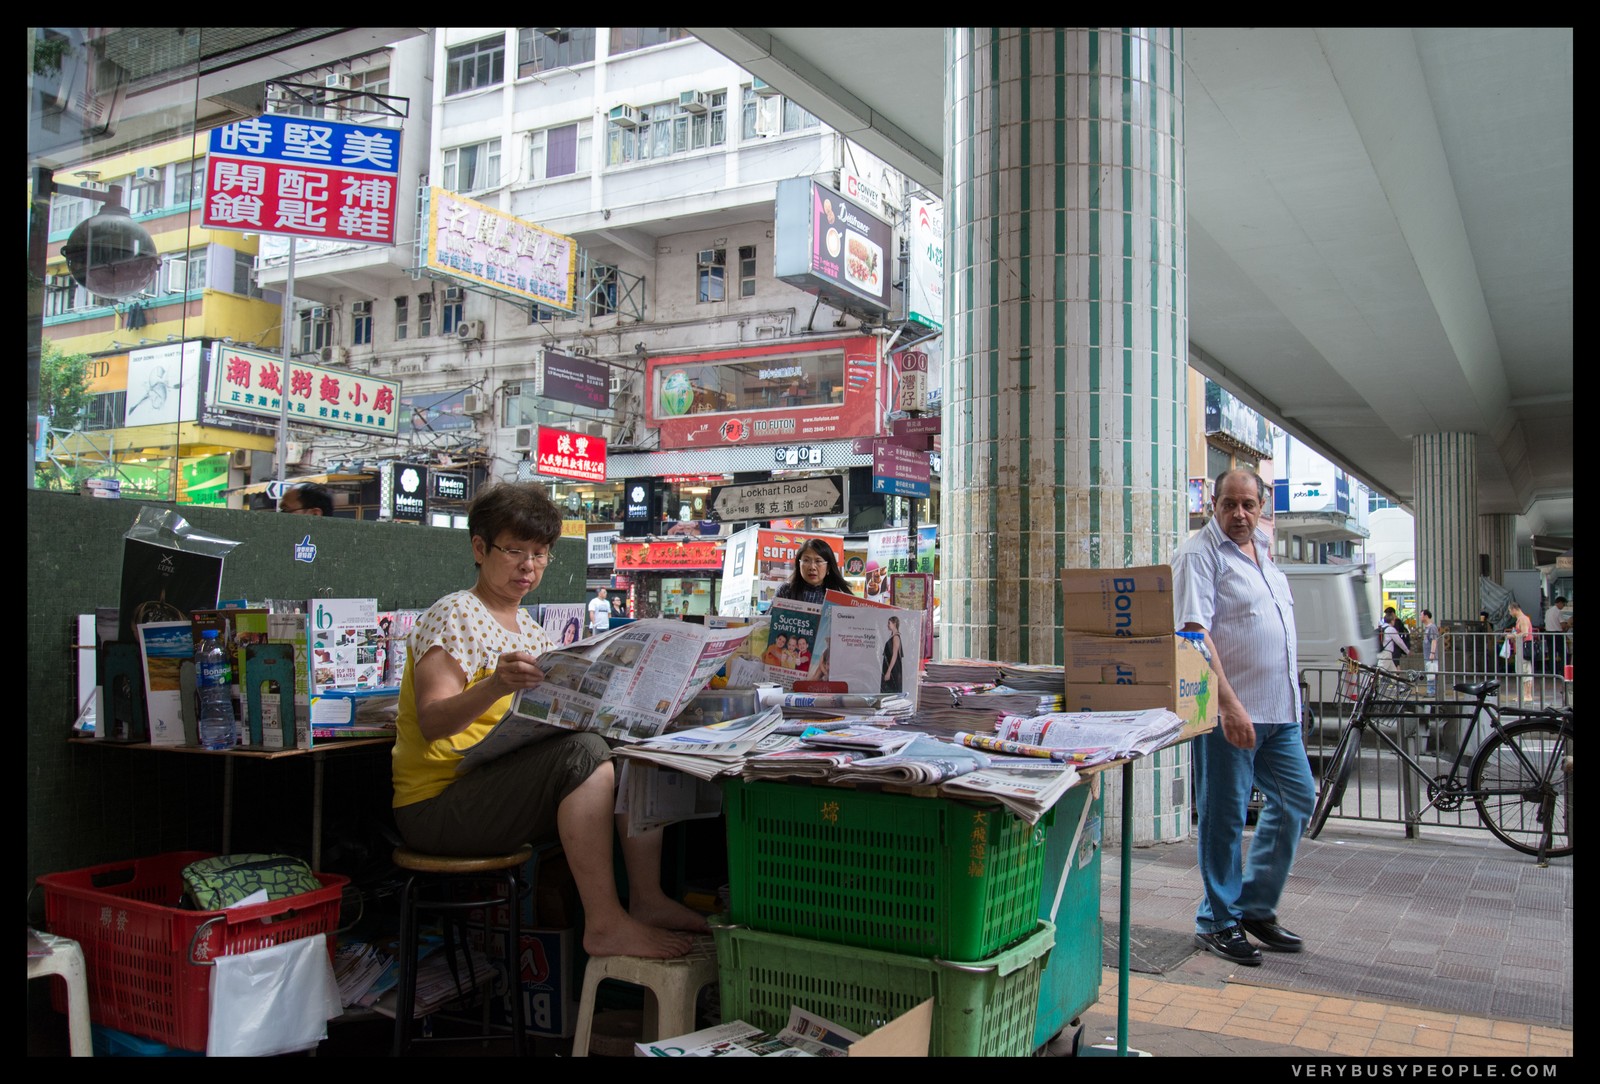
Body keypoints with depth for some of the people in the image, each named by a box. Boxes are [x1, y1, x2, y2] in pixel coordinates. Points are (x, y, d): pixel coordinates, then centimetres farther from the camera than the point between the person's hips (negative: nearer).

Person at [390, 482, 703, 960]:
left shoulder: (530, 631, 16)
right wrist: (496, 685, -38)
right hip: (441, 803, -8)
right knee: (583, 751, -29)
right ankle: (604, 924, -27)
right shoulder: (453, 616, -9)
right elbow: (432, 723, -20)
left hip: (512, 783, 8)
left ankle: (646, 899, -8)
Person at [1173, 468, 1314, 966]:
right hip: (1229, 710, -8)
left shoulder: (1263, 548, 15)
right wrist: (1228, 704, -26)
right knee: (1225, 816, -1)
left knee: (1297, 798, 13)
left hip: (1280, 707, 8)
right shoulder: (1199, 554, -11)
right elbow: (1195, 633, -20)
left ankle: (1256, 907, 26)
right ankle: (1218, 922, 13)